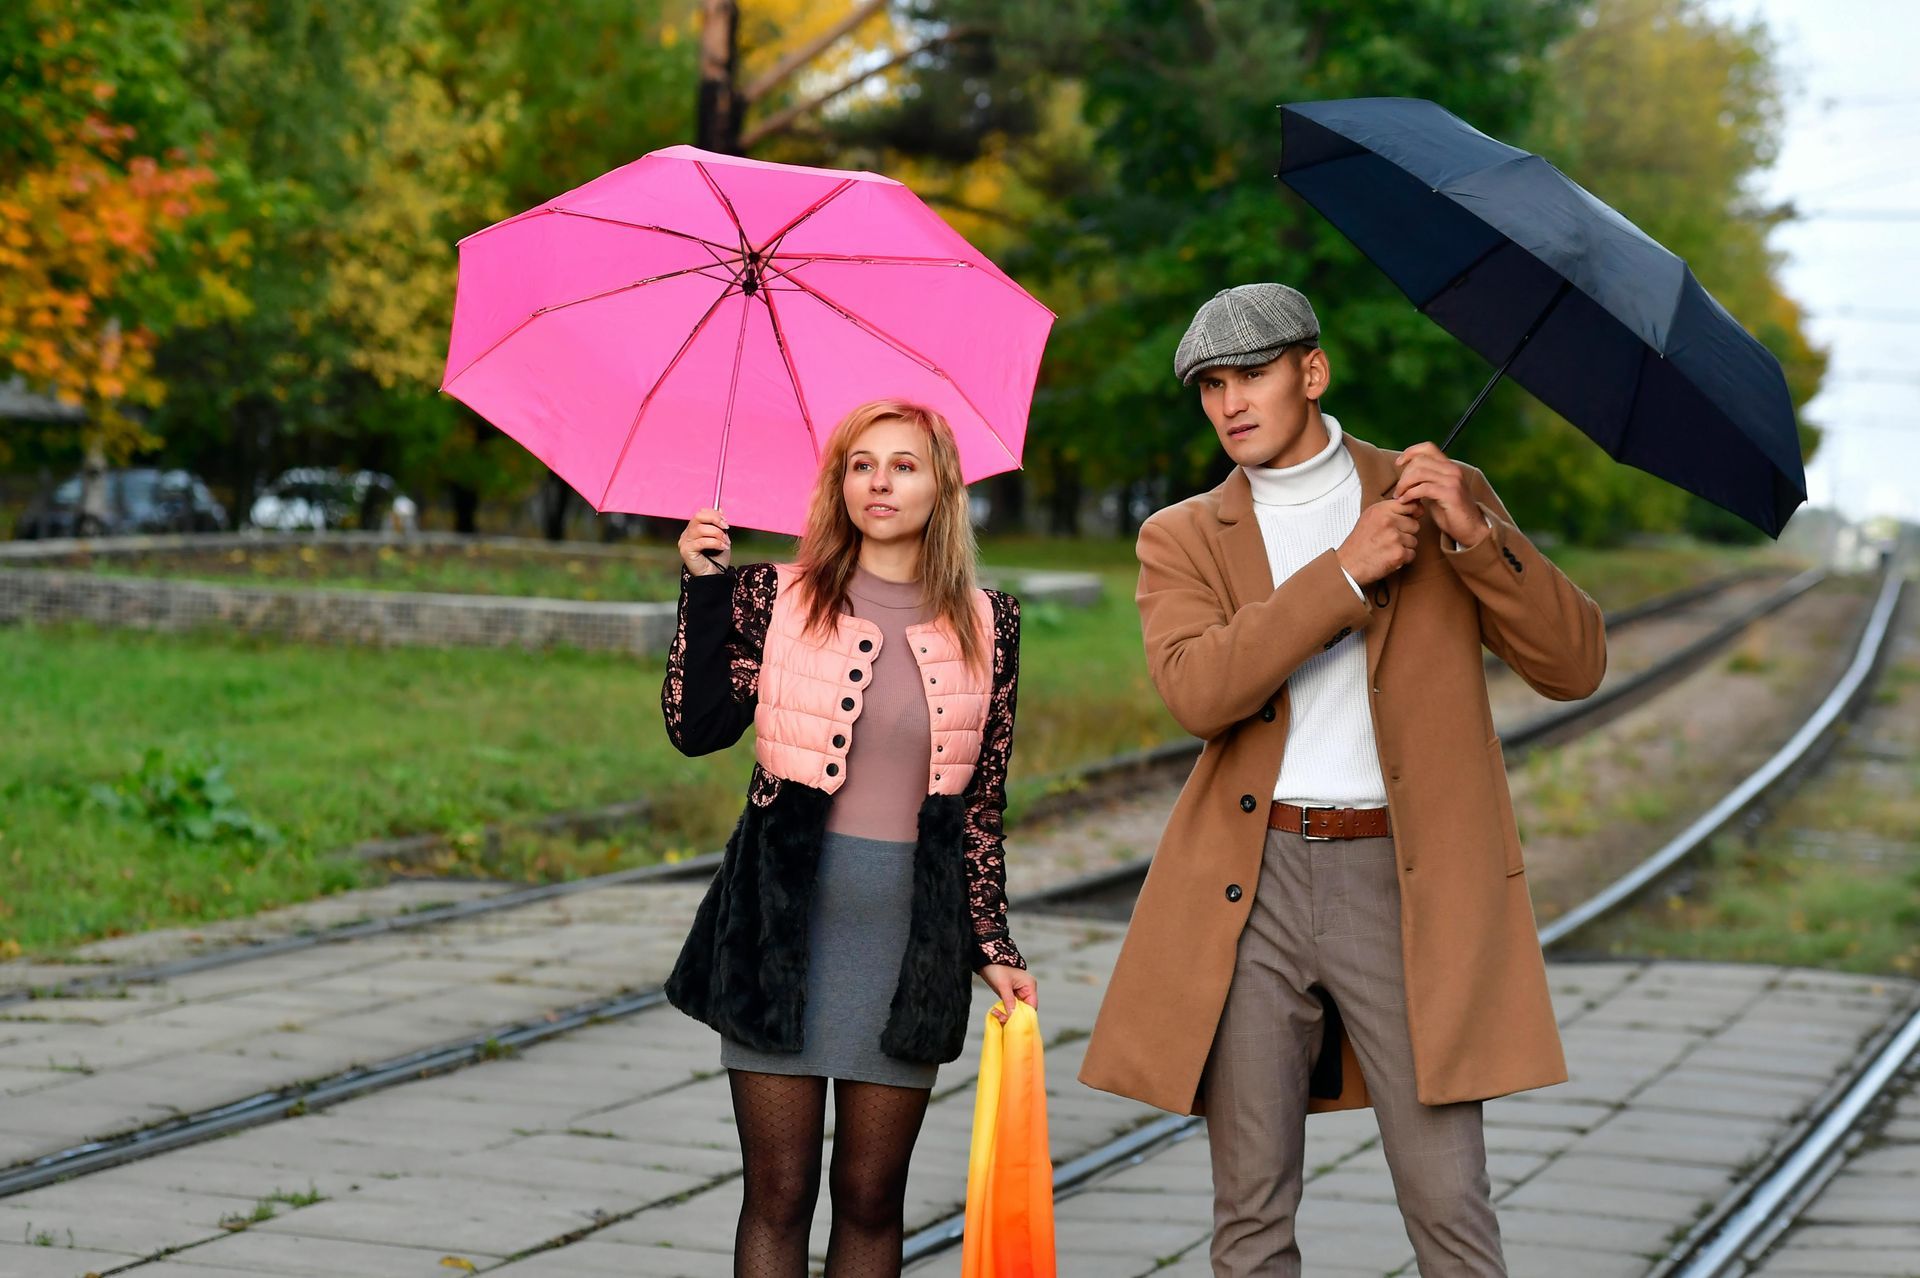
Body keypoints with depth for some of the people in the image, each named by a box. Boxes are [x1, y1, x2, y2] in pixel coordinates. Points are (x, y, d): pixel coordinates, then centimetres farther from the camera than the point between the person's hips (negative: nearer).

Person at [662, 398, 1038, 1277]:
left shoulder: (986, 626, 6)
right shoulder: (777, 598, 3)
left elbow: (983, 806, 9)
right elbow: (697, 728, -8)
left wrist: (994, 949, 6)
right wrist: (705, 587, -12)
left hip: (911, 936, 1)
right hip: (785, 924, -1)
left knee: (871, 1197, 5)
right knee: (778, 1194, 1)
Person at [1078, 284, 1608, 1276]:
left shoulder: (1439, 495, 10)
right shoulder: (1182, 540, 11)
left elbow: (1574, 666, 2)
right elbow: (1195, 691, -10)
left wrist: (1476, 534, -11)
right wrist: (1345, 571, -13)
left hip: (1406, 886, -1)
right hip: (1251, 889, 2)